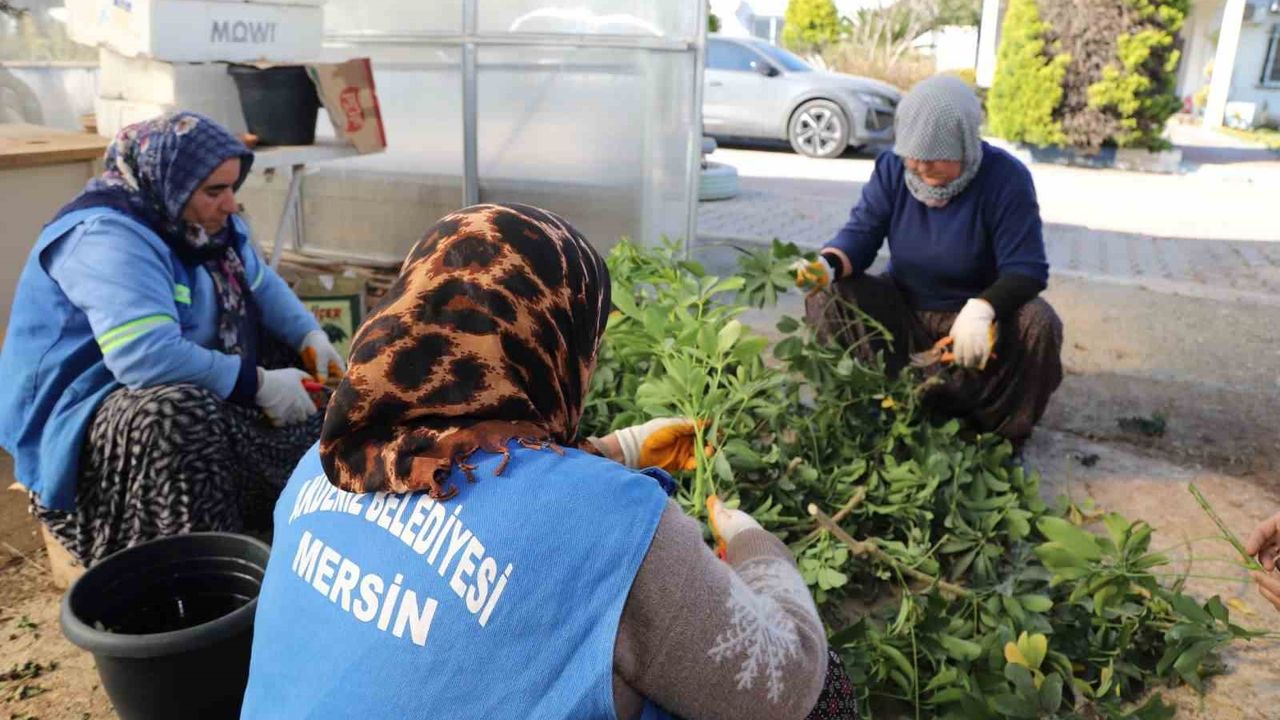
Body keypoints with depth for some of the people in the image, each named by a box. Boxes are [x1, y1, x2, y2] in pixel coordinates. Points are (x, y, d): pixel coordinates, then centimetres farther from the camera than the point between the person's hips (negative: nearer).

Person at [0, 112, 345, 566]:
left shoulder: (199, 219, 4)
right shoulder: (107, 236, -26)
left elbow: (262, 284, 14)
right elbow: (148, 357, -39)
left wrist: (311, 338, -4)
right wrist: (258, 384, -32)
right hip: (80, 418, -10)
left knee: (291, 363, 6)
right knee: (179, 417, -39)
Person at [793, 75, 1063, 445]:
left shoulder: (1006, 179, -19)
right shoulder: (892, 167, -9)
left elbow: (1027, 269, -22)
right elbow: (861, 232, -11)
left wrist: (982, 306, -44)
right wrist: (828, 264, -36)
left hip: (977, 313, -2)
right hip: (902, 311, 3)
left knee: (1038, 325, -32)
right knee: (826, 296, -18)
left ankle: (1004, 431, -6)